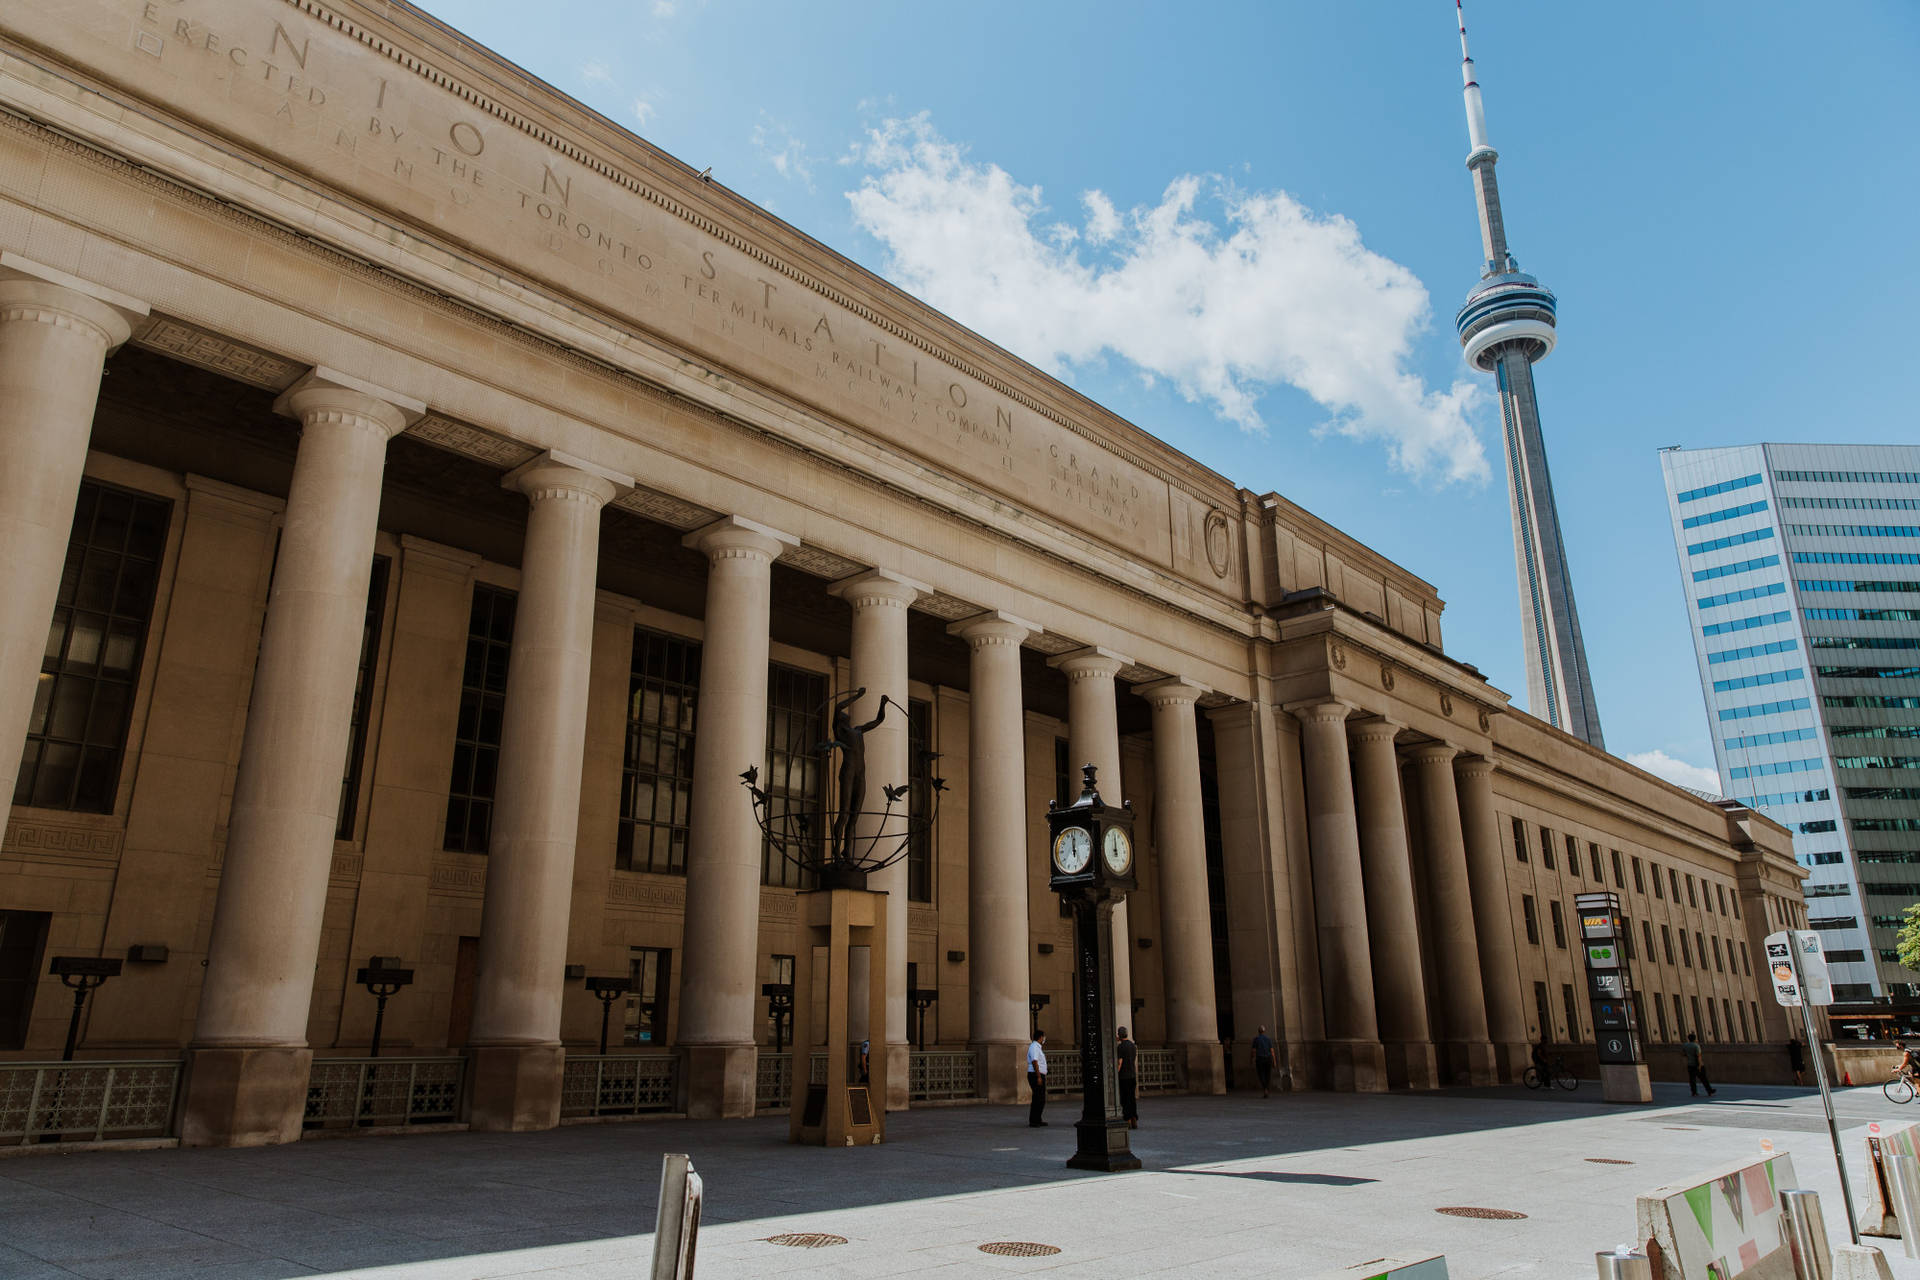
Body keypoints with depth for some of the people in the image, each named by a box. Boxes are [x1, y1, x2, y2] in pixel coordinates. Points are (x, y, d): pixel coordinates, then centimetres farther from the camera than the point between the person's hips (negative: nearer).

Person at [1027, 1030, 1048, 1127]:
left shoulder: (1038, 1047, 20)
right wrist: (1039, 1077, -26)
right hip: (1035, 1075, -11)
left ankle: (1037, 1120, 21)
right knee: (1038, 1099, -10)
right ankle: (1033, 1121, -7)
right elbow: (1034, 1062, -23)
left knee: (1041, 1099, 14)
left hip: (1039, 1076, 11)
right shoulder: (1034, 1047, -14)